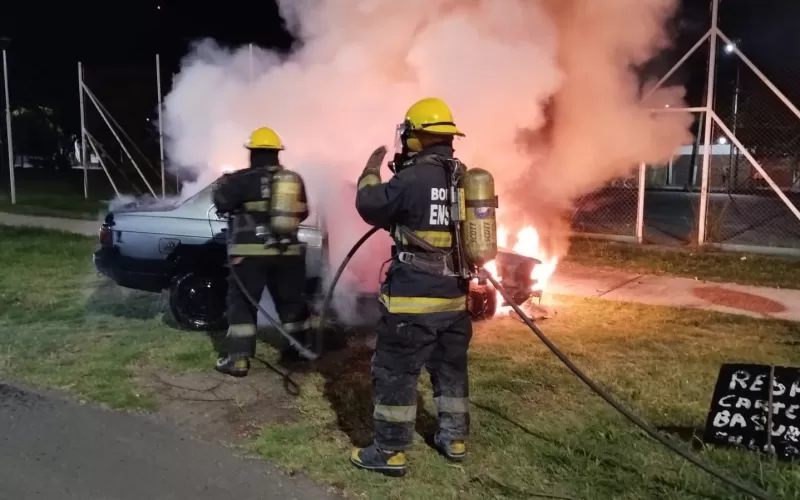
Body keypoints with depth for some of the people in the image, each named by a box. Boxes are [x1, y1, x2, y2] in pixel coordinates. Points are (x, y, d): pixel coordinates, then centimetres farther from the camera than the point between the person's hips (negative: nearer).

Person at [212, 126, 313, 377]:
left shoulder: (244, 178, -6)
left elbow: (222, 203, -9)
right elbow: (302, 213, 19)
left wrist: (222, 184, 11)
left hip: (251, 252, -4)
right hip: (288, 251, 5)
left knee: (242, 303, 2)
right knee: (292, 301, 18)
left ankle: (238, 358, -2)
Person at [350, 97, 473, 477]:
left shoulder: (413, 179, -17)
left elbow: (369, 205, -4)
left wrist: (371, 169, 14)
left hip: (414, 297, -7)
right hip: (455, 295, 8)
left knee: (394, 373, 4)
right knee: (451, 369, 20)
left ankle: (390, 451, 11)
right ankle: (454, 439, 32)